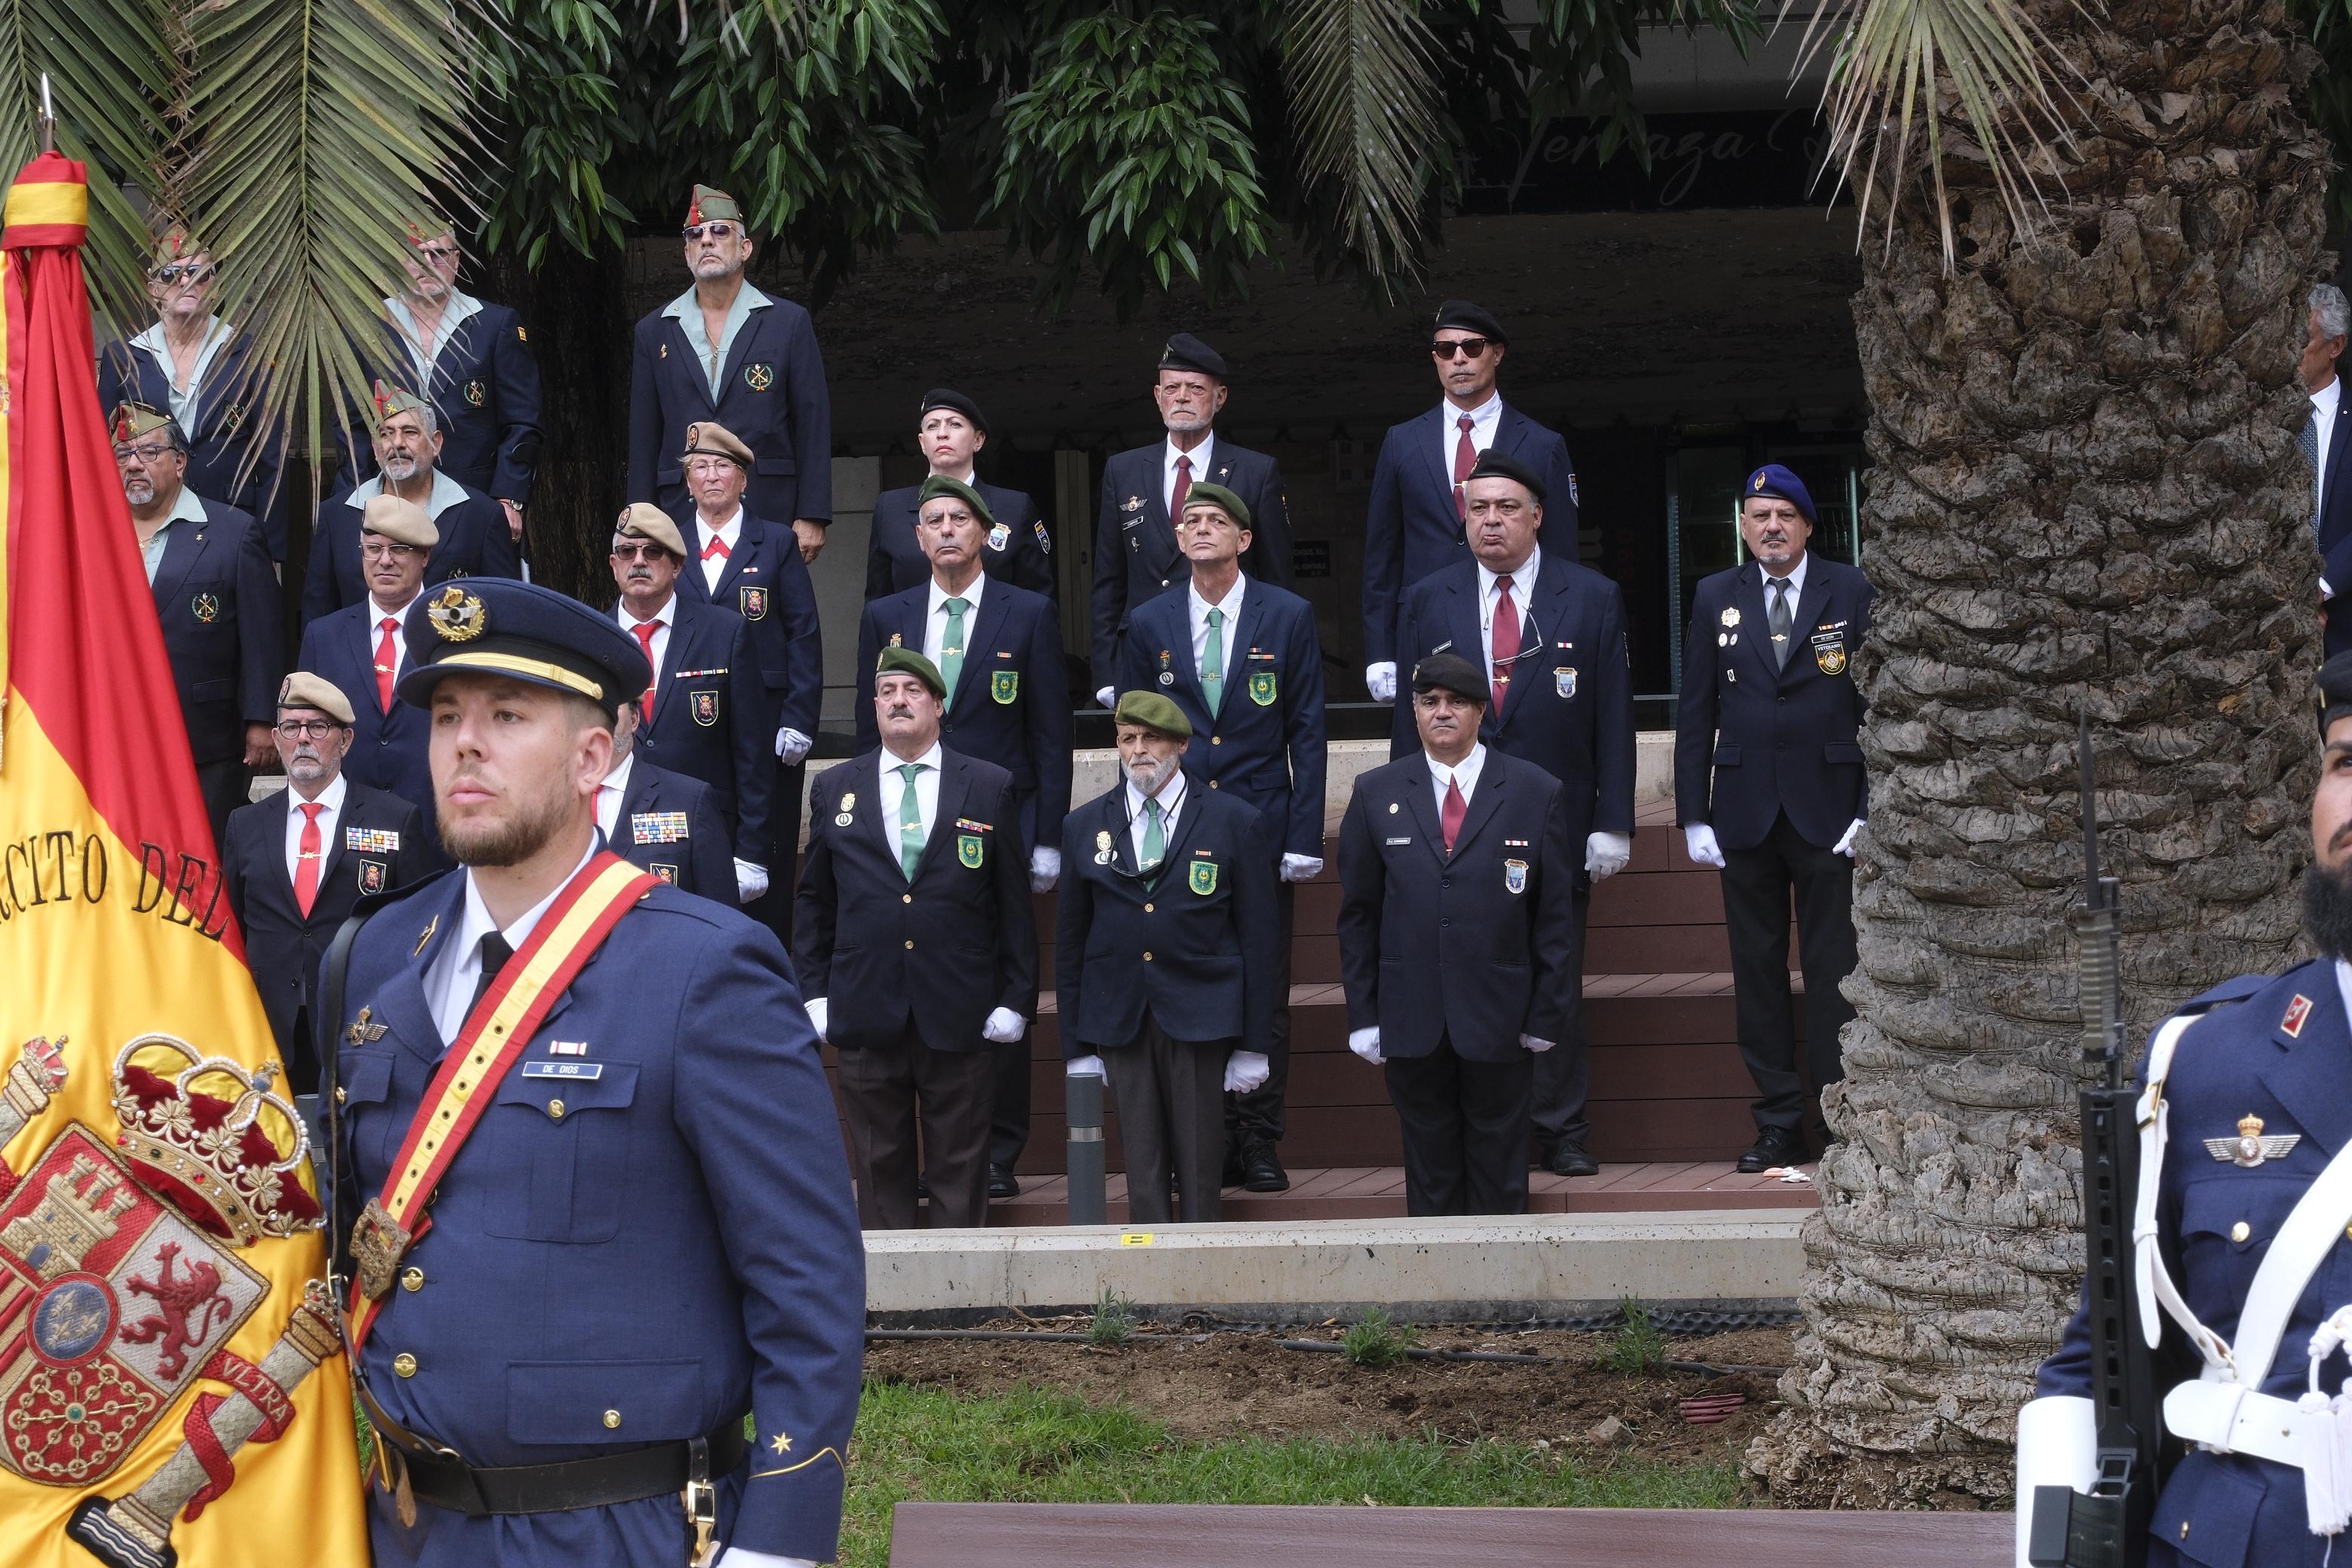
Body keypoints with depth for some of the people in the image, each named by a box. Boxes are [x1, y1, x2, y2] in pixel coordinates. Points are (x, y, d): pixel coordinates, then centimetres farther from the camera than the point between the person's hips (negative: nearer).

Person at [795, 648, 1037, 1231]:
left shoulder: (989, 788, 5)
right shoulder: (835, 789, 10)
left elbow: (1014, 903, 4)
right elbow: (815, 900, 12)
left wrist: (1017, 998, -1)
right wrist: (814, 992, 4)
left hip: (959, 1020, -1)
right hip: (867, 1017, 1)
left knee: (960, 1172, 3)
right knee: (880, 1168, 6)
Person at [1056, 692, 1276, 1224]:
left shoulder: (1235, 823, 3)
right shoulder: (1084, 827, 10)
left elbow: (1257, 938, 3)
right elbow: (1070, 941, 11)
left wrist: (1253, 1045, -1)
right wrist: (1076, 1046, 7)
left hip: (1199, 1021, -2)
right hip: (1119, 1018, 2)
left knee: (1200, 1173, -1)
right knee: (1143, 1175, 2)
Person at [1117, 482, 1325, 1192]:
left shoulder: (1289, 616, 3)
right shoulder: (1149, 624, 7)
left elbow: (1308, 732, 2)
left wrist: (1304, 837, -4)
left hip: (1262, 829, -1)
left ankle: (1258, 1141, 6)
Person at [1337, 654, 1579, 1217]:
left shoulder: (1537, 794, 3)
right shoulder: (1376, 794, 7)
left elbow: (1556, 914, 3)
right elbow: (1357, 913, 7)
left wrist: (1546, 1015, -2)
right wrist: (1363, 1018, 2)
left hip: (1500, 1021, -1)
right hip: (1411, 1019, 1)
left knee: (1500, 1181, 6)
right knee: (1429, 1175, 6)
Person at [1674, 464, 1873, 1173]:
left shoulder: (1850, 593, 3)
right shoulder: (1715, 598, 9)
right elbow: (1696, 713, 9)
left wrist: (1871, 808, -6)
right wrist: (1694, 815, 3)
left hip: (1828, 809, -2)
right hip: (1745, 814, 2)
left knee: (1832, 971, -2)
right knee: (1757, 973, 4)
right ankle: (1778, 1122, 10)